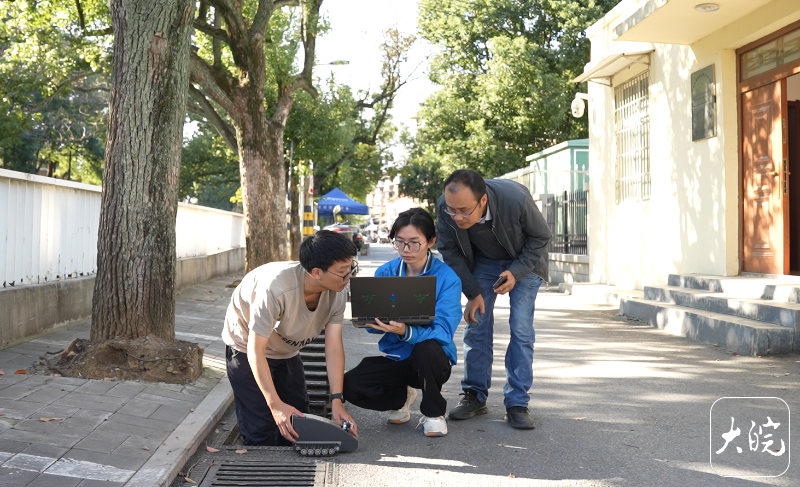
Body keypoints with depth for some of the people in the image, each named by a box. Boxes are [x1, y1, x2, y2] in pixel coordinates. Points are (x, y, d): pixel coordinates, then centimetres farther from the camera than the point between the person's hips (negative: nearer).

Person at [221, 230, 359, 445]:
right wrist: (275, 404, -37)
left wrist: (337, 400, -26)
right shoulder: (276, 288, -40)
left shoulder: (337, 293, -21)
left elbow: (334, 347, -19)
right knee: (261, 428, -11)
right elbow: (256, 351, -34)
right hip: (247, 348, -6)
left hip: (287, 351, 6)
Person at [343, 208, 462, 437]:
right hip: (395, 357, 4)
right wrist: (372, 321, -28)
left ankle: (433, 413, -7)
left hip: (432, 360, -3)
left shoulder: (447, 278, -13)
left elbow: (443, 331, -23)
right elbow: (372, 324, -2)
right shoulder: (384, 273, -1)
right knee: (350, 385, -21)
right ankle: (400, 397, 14)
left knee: (426, 348, -38)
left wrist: (406, 332, -42)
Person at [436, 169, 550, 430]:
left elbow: (541, 237, -18)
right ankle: (475, 396, 10)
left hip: (523, 261, -2)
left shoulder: (516, 198, -38)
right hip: (482, 262, 2)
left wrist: (516, 273, -29)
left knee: (521, 329, -9)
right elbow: (450, 251, -11)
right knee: (476, 325, -3)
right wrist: (473, 292, -16)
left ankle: (516, 404, -2)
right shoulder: (446, 207, -30)